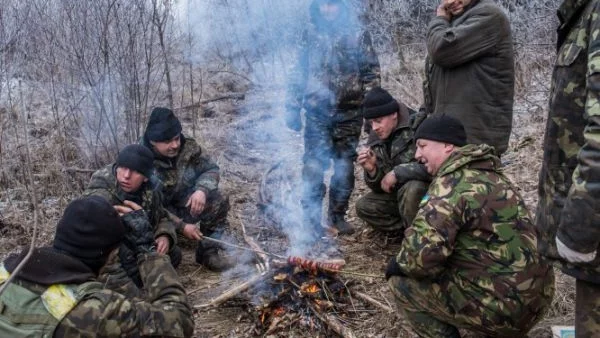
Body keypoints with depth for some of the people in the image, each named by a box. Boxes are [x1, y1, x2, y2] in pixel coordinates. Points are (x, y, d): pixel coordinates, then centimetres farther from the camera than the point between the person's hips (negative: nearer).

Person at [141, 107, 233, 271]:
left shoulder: (188, 146, -14)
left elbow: (211, 169, -3)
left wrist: (202, 189, -25)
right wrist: (181, 225, -31)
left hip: (184, 204, 5)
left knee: (218, 201, -18)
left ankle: (208, 253, -4)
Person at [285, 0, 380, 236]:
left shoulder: (358, 34, 3)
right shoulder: (310, 34, 7)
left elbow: (371, 73, 3)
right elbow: (298, 73, 9)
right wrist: (292, 108, 3)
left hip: (349, 113, 0)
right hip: (317, 113, 0)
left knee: (345, 166, 7)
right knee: (314, 166, -1)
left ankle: (337, 215, 22)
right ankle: (311, 217, 9)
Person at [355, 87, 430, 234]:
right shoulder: (375, 139, 0)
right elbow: (380, 188, 3)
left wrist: (397, 172, -28)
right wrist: (371, 171, -19)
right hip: (398, 195, 6)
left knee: (411, 188, -35)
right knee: (363, 206, -9)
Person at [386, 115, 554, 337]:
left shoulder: (452, 183, -17)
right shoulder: (488, 175, 12)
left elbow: (422, 250, -28)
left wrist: (400, 263, -6)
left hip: (504, 306, -9)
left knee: (402, 282, 0)